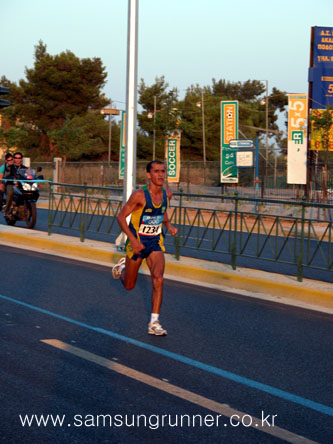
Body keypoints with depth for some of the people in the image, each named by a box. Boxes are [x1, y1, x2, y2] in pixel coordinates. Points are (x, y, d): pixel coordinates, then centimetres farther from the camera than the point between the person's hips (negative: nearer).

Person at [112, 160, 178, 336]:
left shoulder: (167, 194, -4)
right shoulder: (140, 195, -21)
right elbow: (121, 217, -16)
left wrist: (169, 225, 0)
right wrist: (133, 240, -25)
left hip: (155, 242, 3)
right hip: (137, 242, -3)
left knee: (158, 280, -18)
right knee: (129, 286, 12)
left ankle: (154, 323, -12)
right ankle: (122, 267, 50)